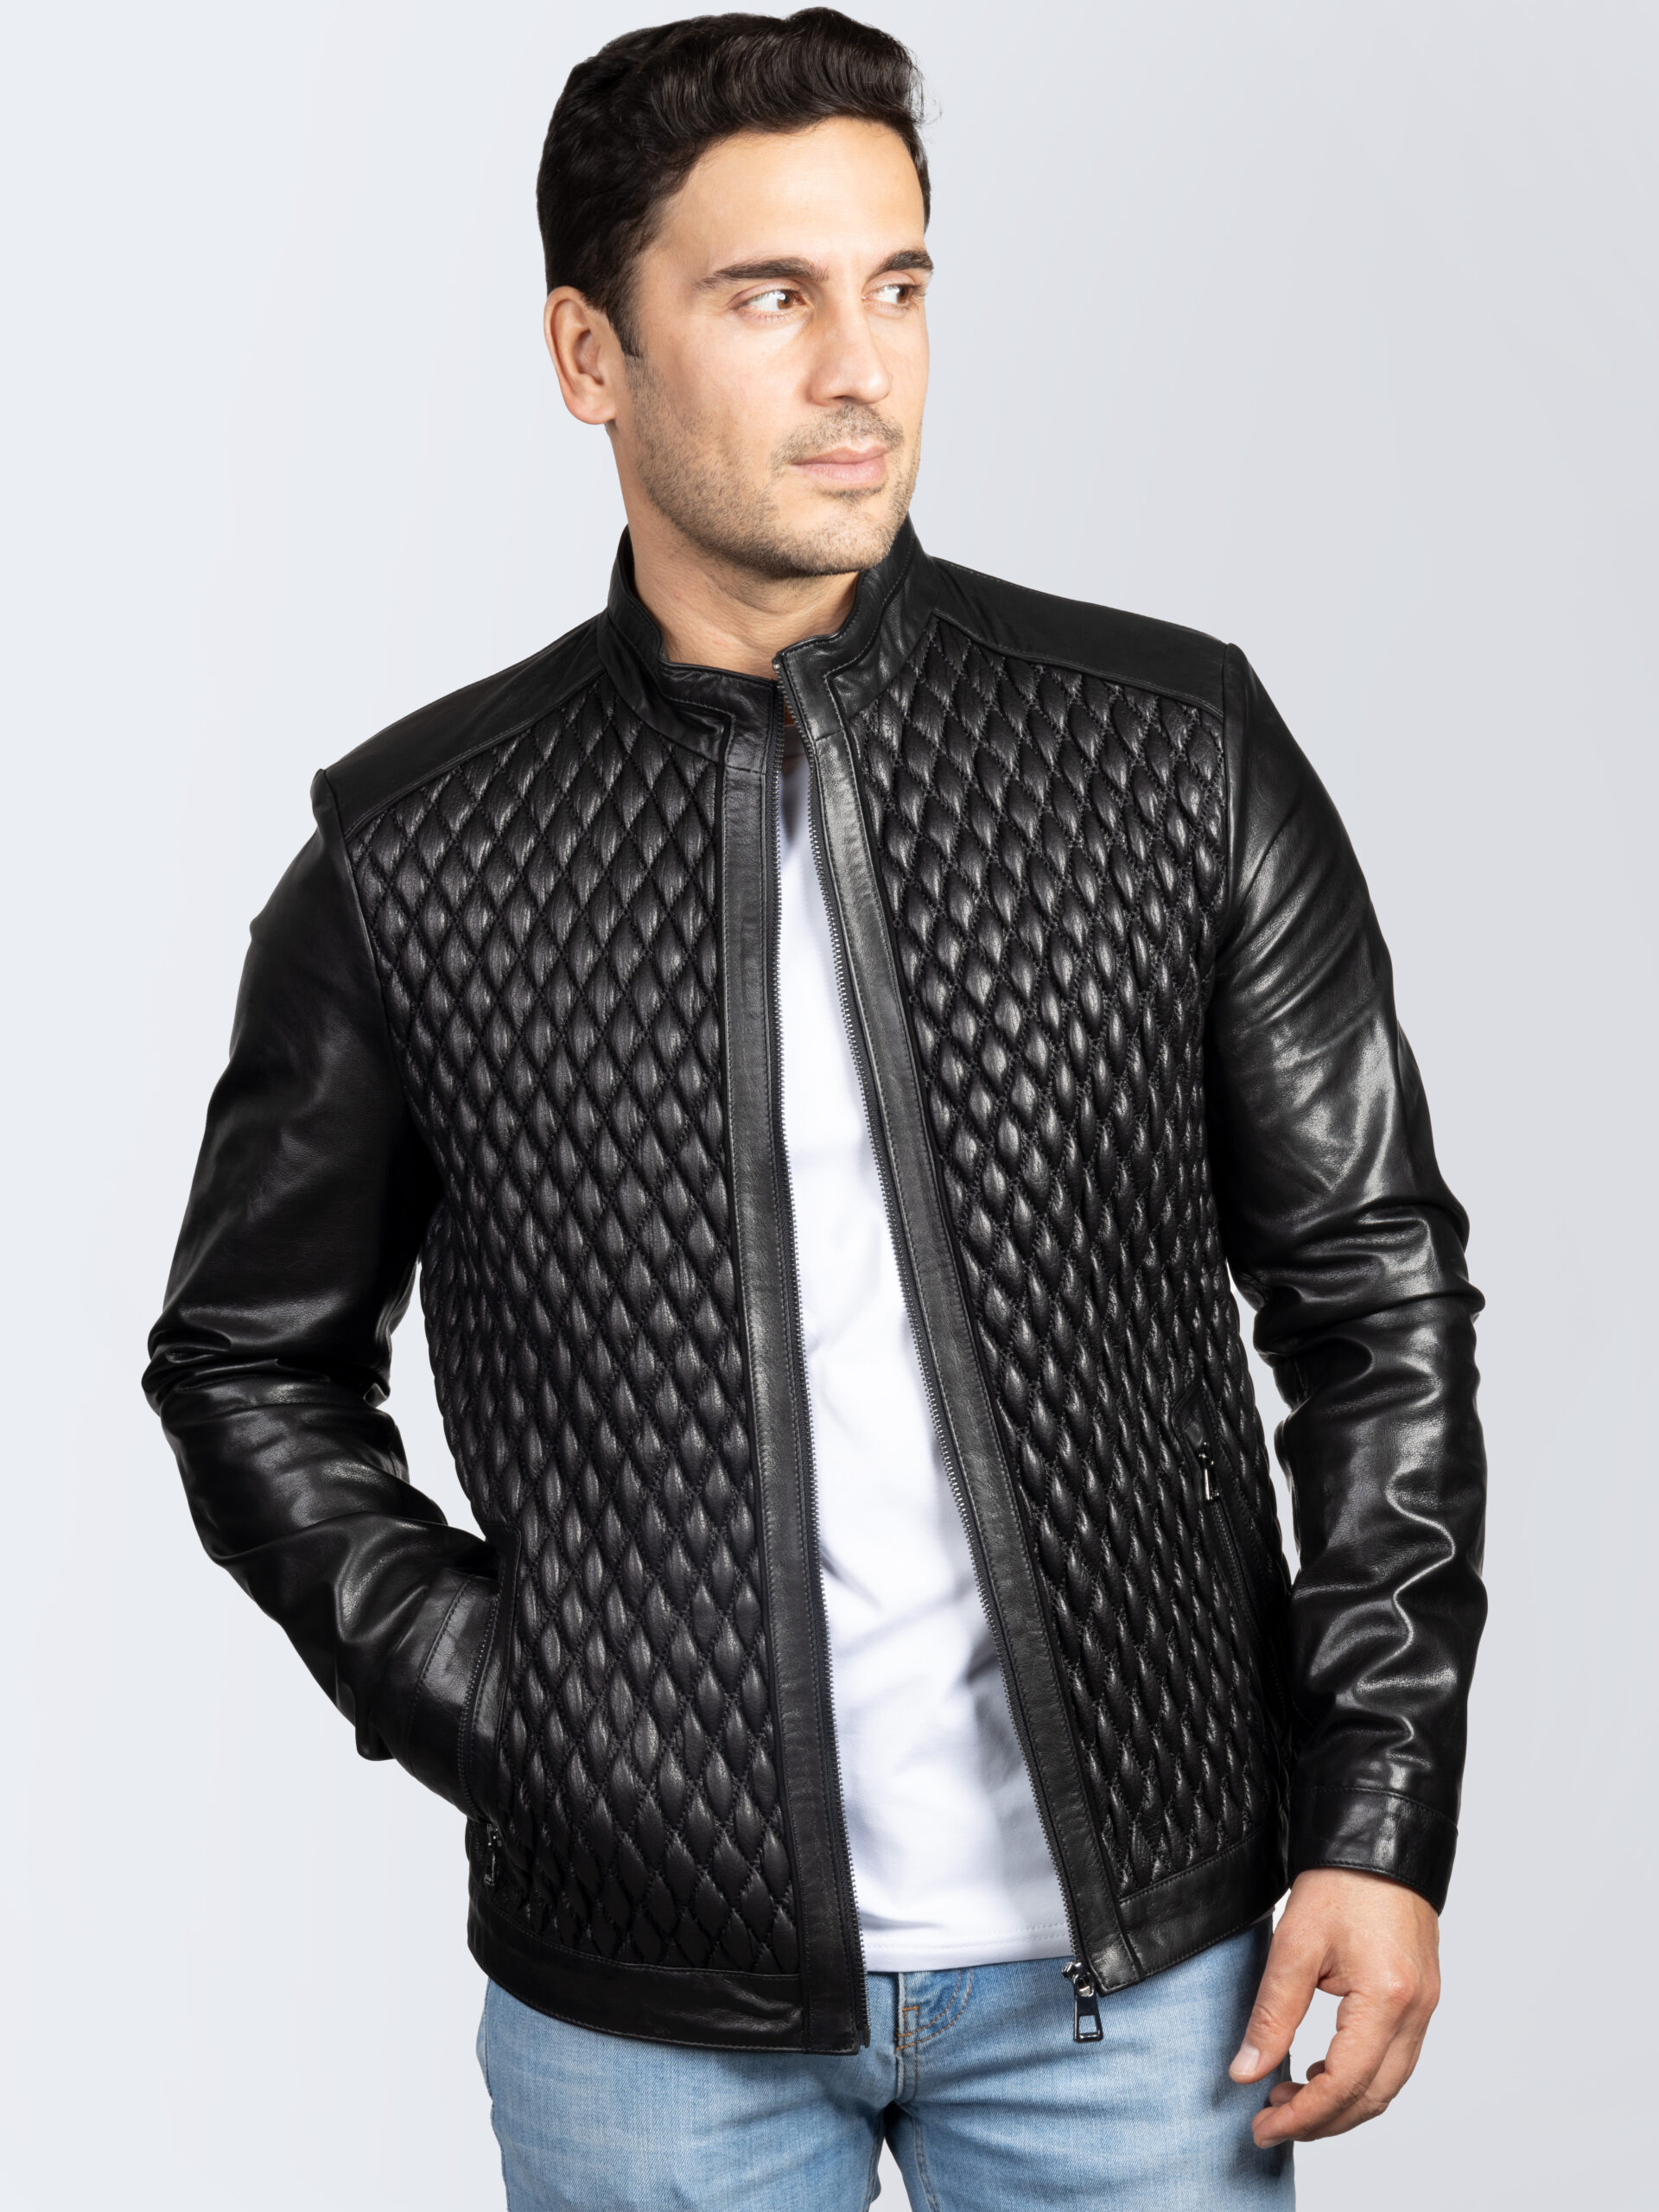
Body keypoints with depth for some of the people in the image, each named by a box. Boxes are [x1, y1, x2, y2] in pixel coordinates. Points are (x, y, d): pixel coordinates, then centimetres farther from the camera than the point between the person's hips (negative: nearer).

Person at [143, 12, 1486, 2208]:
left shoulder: (1177, 750, -4)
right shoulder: (414, 853, -4)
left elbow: (1376, 1292, 0)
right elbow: (252, 1361, 6)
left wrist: (1382, 1824, -3)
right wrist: (501, 1717, -5)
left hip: (1139, 1956, 1)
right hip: (646, 2002, 0)